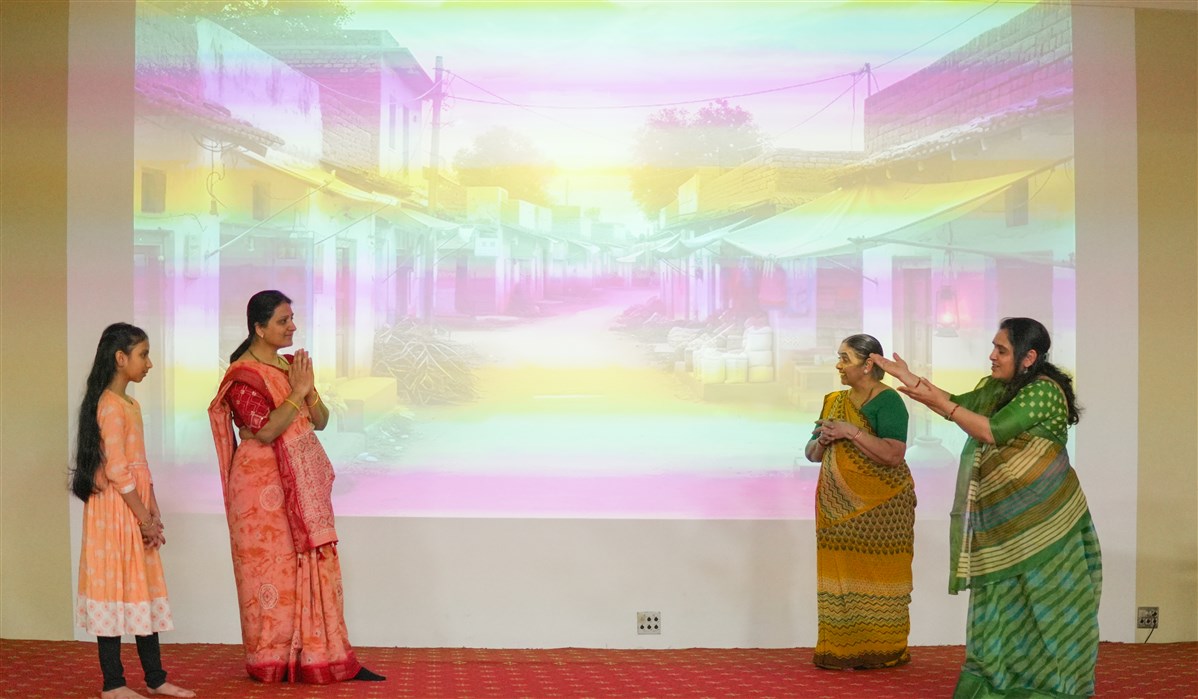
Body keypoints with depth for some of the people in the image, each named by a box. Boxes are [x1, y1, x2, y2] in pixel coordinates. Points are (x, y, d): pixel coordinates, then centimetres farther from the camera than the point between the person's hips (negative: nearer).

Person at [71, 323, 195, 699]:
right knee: (116, 589, -3)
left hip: (135, 509, 9)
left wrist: (153, 511, 7)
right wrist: (145, 519, -15)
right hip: (115, 509, -9)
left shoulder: (130, 405, 15)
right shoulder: (110, 406, -15)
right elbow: (116, 470, -19)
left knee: (145, 590, 11)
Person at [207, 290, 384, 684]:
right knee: (272, 567, -1)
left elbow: (320, 421, 9)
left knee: (315, 564, 4)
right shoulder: (243, 374, -10)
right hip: (264, 483, -7)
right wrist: (297, 392, -18)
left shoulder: (291, 365, 12)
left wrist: (309, 389, -8)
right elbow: (265, 430, -20)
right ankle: (272, 662, 10)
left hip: (302, 482, 7)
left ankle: (325, 656, 8)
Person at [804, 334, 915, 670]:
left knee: (875, 576, -3)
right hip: (838, 508, 6)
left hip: (879, 508, -6)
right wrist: (822, 441, -6)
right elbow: (812, 453, 16)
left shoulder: (888, 401, -9)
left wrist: (851, 432, -21)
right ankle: (840, 650, 8)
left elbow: (894, 455, -21)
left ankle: (882, 651, 6)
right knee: (839, 575, 3)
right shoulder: (834, 401, 13)